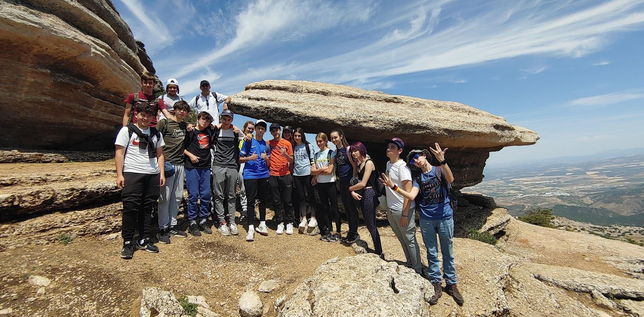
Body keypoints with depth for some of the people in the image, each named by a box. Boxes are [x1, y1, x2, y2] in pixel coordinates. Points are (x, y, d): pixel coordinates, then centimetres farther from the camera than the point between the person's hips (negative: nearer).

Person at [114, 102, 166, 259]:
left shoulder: (156, 133, 15)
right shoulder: (127, 130, 3)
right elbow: (119, 153, -1)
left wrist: (162, 173, 7)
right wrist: (119, 174, -9)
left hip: (152, 175, 4)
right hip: (132, 174, -4)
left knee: (147, 208, 7)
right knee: (130, 208, -4)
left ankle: (144, 240, 17)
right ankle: (128, 243, 7)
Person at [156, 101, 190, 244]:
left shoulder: (185, 125, 16)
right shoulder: (164, 122, -1)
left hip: (180, 164, 6)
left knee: (177, 197, 9)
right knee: (165, 197, -3)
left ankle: (172, 226, 21)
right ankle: (162, 229, 8)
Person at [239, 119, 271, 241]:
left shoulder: (266, 144, 14)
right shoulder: (248, 141, 4)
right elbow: (240, 159, 2)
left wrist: (266, 158, -6)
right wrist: (250, 158, -15)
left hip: (263, 175, 4)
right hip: (250, 175, -4)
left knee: (263, 200, 10)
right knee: (251, 201, -4)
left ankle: (262, 224, 22)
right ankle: (251, 228, -3)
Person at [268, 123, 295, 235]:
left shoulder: (287, 143, 6)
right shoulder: (268, 143, 9)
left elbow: (291, 160, 4)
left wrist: (285, 154, -14)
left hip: (285, 175, -1)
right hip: (273, 175, 1)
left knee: (287, 200, 2)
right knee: (276, 201, 5)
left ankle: (289, 223, 12)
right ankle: (280, 223, 15)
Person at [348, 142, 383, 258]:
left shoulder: (369, 163, -13)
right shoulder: (359, 164, 14)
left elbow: (363, 184, -19)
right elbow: (358, 181, 14)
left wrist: (350, 188, -5)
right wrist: (353, 192, -5)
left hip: (369, 195, -9)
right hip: (362, 195, 9)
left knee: (371, 225, -3)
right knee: (368, 224, 13)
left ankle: (379, 253, 7)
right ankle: (377, 251, 24)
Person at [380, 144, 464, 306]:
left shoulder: (439, 169, -3)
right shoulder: (418, 177, 5)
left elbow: (450, 179, -26)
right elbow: (411, 196, -9)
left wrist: (442, 161, -40)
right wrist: (393, 187, -20)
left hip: (444, 217, -2)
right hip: (426, 219, 3)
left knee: (447, 253, 9)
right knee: (432, 253, 10)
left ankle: (451, 284, 25)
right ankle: (436, 285, 22)